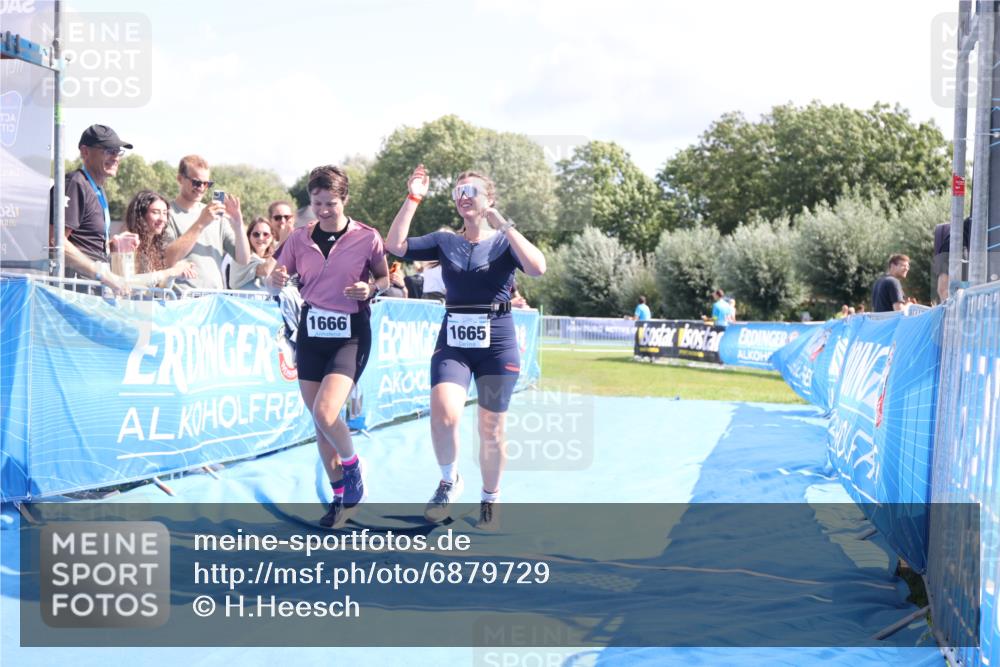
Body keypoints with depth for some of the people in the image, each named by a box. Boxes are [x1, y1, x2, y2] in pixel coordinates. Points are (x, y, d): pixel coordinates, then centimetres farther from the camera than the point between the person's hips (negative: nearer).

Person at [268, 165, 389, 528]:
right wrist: (276, 280, -16)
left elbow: (384, 278, 6)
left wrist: (371, 288, -16)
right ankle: (340, 496, 24)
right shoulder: (299, 239, 2)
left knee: (325, 412, -22)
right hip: (311, 332, 4)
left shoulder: (367, 237, -7)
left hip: (351, 335, -4)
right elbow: (275, 281, 8)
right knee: (320, 422, 8)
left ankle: (351, 465, 8)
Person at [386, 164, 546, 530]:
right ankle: (449, 481, 4)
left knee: (491, 429, 5)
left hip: (496, 342, -1)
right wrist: (413, 199, -6)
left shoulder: (504, 242, 0)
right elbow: (394, 245, -4)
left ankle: (490, 500, 27)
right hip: (453, 341, 1)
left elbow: (537, 267, -20)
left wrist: (503, 224, -21)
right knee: (444, 414, -22)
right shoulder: (445, 241, 8)